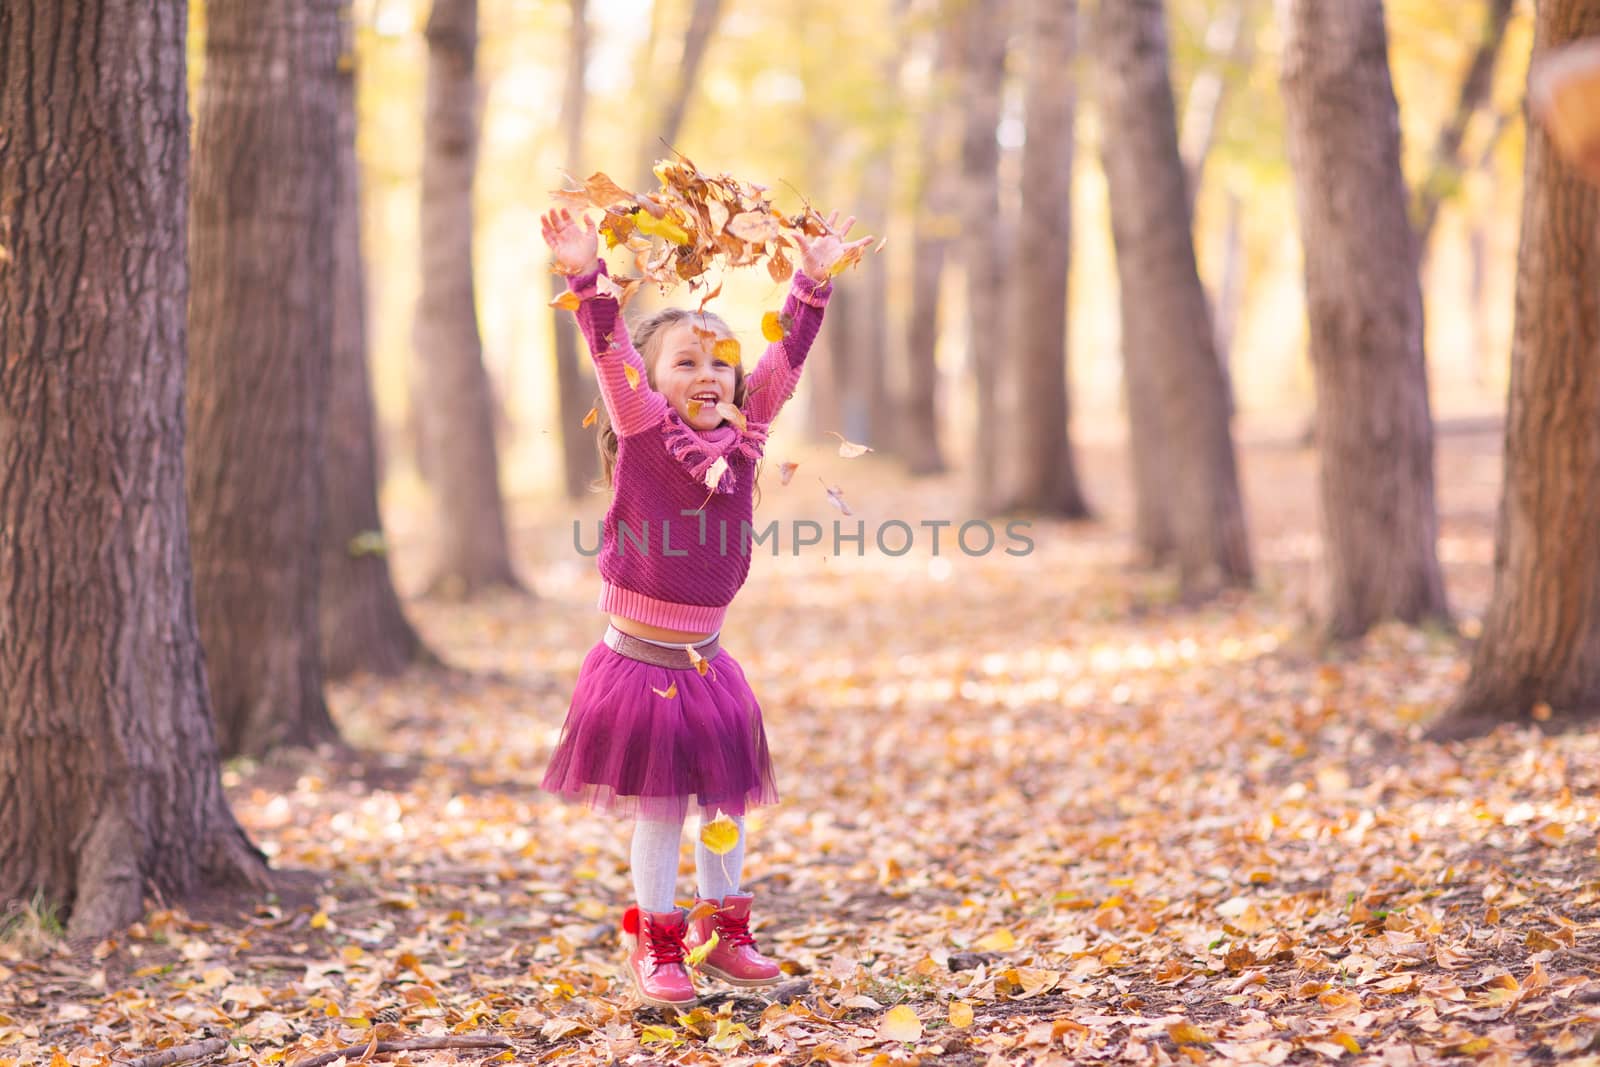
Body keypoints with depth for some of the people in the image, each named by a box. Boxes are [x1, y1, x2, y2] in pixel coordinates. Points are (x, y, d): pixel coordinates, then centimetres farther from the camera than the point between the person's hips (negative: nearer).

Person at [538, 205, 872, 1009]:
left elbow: (785, 356, 5)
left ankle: (722, 929, 30)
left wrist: (813, 281, 1)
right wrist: (589, 277, -30)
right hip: (639, 661, -5)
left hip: (705, 662, 5)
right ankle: (654, 946, 16)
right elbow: (610, 348, -18)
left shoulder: (742, 433, 3)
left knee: (723, 799, 13)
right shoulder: (643, 428, -8)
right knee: (659, 807, 2)